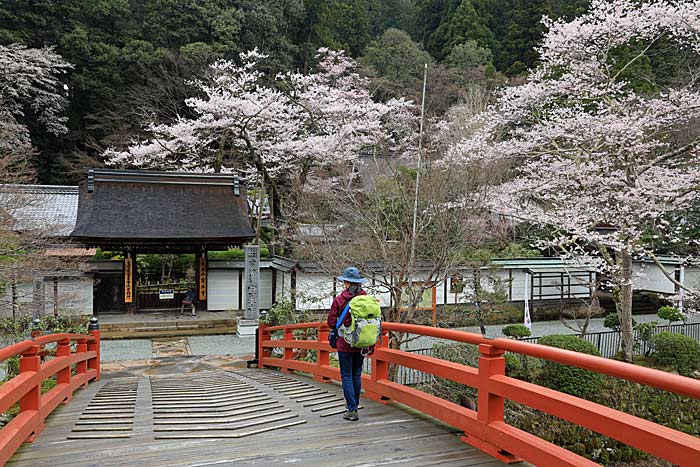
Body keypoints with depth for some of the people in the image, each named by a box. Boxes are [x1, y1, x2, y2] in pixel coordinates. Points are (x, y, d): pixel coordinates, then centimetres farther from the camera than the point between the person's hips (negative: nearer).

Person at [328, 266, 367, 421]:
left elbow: (331, 322, -8)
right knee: (357, 375, 17)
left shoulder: (339, 299, -12)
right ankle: (354, 404, 31)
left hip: (345, 343, -4)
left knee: (346, 376, 5)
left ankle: (352, 410, 3)